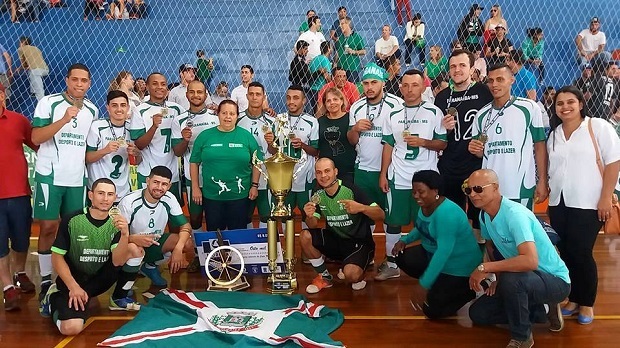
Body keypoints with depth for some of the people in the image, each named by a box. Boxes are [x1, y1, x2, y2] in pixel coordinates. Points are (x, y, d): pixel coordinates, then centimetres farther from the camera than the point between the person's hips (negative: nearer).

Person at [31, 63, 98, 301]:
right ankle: (46, 280, 11)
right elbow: (36, 138, -13)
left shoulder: (93, 110, 10)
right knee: (48, 227, 0)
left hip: (78, 178, 4)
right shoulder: (48, 102, -5)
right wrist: (64, 120, -22)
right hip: (49, 175, -4)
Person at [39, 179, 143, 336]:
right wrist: (73, 287, -18)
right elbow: (57, 257, -9)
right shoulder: (72, 220, -15)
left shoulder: (117, 223, -6)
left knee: (135, 249, -18)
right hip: (74, 280, -4)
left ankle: (119, 299, 5)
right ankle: (54, 298, 7)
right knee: (71, 328, -29)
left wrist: (125, 235, -36)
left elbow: (117, 261, -19)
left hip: (101, 277, 4)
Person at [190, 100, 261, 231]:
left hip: (240, 196, 0)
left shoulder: (246, 136, 1)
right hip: (211, 196, 1)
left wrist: (254, 186, 0)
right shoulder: (205, 136, 1)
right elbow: (194, 162, 5)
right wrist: (195, 188, 1)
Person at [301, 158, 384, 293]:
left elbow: (381, 215, -21)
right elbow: (313, 225, -4)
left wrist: (361, 207, -41)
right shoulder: (318, 195, -1)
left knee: (350, 275, -32)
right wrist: (309, 217, -27)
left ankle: (357, 276, 9)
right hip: (336, 240, 6)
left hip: (359, 243, -5)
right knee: (305, 236, -16)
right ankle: (325, 277, 3)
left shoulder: (351, 190, -18)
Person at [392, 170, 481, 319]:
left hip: (459, 267, -9)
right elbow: (422, 229, 16)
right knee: (402, 258, -3)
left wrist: (424, 284, -32)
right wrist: (404, 240, -4)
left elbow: (444, 252, -33)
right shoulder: (426, 206, -2)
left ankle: (469, 291, 10)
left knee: (432, 309, -11)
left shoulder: (447, 213, -30)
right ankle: (438, 284, 12)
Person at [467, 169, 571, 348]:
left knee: (510, 279, -38)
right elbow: (491, 246, 15)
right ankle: (541, 310, 16)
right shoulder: (484, 215, -4)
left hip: (554, 280, -8)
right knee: (477, 313, 5)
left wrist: (484, 268, -35)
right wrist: (498, 278, 3)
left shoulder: (514, 214, -29)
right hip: (520, 278, 8)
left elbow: (530, 261, -41)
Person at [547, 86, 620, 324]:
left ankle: (587, 304, 15)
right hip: (559, 204, 5)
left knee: (581, 253, -3)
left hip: (587, 204, -5)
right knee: (565, 253, 8)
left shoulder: (598, 127, -5)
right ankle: (573, 299, 23)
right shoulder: (554, 134, 12)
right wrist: (549, 199, 11)